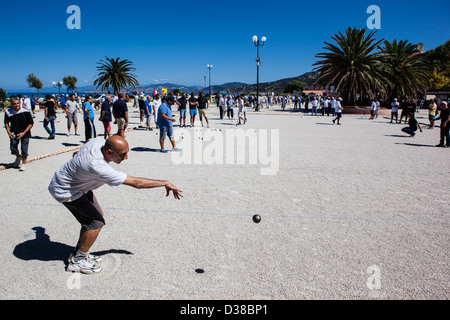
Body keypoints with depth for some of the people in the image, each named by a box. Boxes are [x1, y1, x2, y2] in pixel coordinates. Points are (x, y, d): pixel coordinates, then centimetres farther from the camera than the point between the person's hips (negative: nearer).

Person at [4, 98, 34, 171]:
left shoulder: (26, 112, -14)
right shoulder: (8, 112, -3)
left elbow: (31, 124, -10)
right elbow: (6, 123, 11)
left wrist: (23, 133, -17)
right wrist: (8, 131, -5)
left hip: (25, 134, -3)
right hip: (14, 133, 3)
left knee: (24, 149, -2)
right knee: (13, 147, 1)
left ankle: (23, 164, 17)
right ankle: (18, 157, 34)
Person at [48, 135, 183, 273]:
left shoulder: (99, 141, -17)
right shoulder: (99, 167, -41)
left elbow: (88, 143, 11)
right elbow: (136, 183, -38)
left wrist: (79, 155, 32)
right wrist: (165, 183, -30)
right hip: (65, 191, -9)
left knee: (97, 215, 12)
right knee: (96, 222, -11)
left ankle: (78, 253, 27)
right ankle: (77, 261, 6)